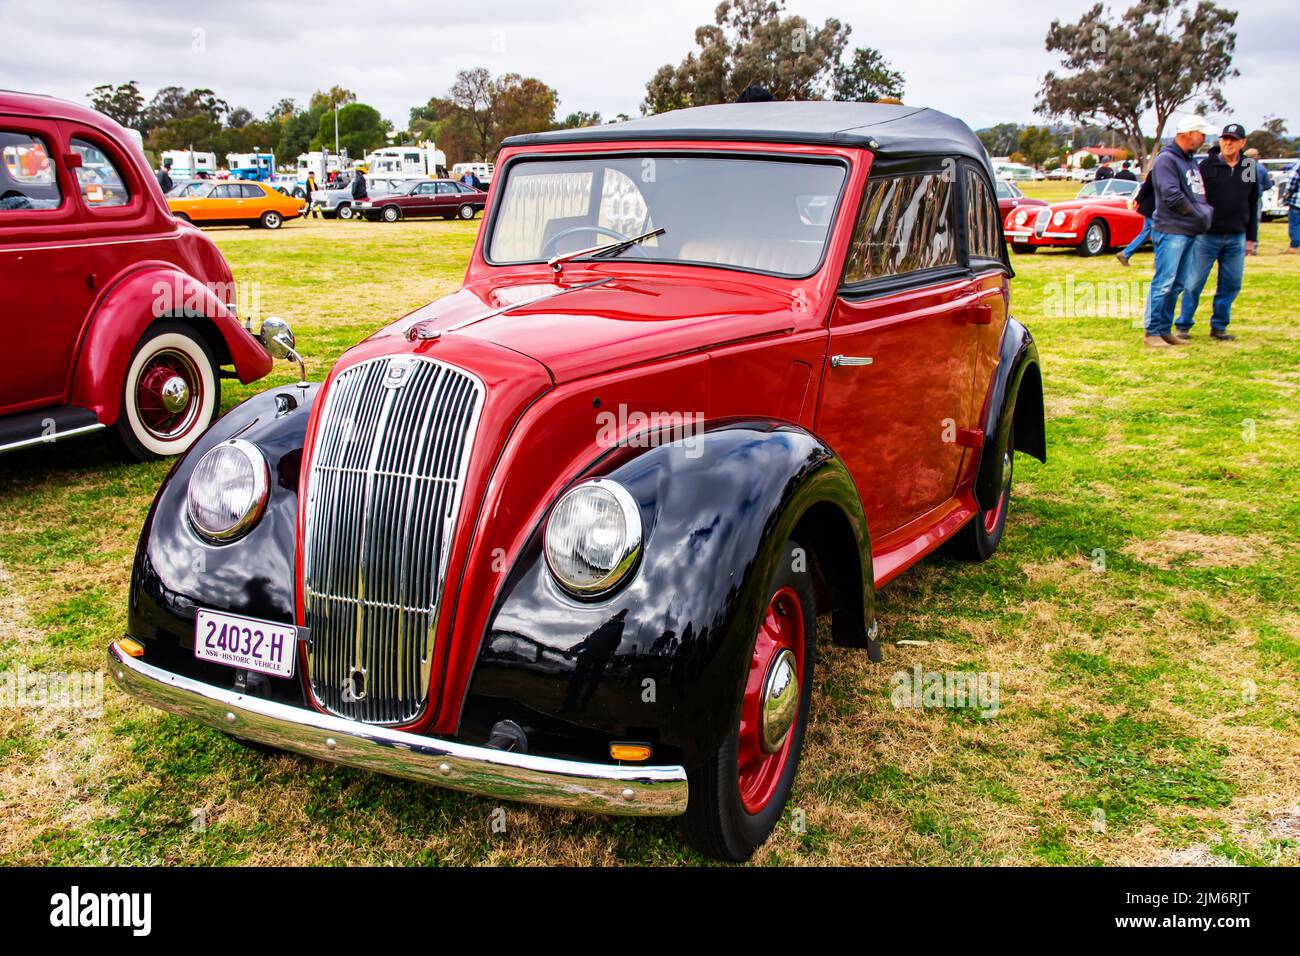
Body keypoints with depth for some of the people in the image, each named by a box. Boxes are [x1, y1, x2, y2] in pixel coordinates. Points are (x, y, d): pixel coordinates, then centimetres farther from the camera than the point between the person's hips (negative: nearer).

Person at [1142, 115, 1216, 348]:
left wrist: (1207, 211, 5)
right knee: (1164, 283, -9)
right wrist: (1199, 216, -11)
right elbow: (1172, 196, -18)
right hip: (1170, 231, -9)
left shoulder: (1191, 162, 20)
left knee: (1176, 285, 11)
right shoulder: (1166, 160, -9)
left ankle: (1165, 330, 16)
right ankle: (1152, 332, -5)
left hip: (1189, 233, 9)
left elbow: (1199, 195, 24)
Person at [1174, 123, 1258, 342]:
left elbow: (1253, 205, 14)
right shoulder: (1207, 165, -4)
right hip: (1207, 236, -4)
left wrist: (1251, 237, 12)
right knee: (1193, 283, -2)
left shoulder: (1249, 168, 9)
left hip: (1236, 238, 4)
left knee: (1231, 285, 7)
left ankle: (1219, 326, 17)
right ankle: (1183, 325, 8)